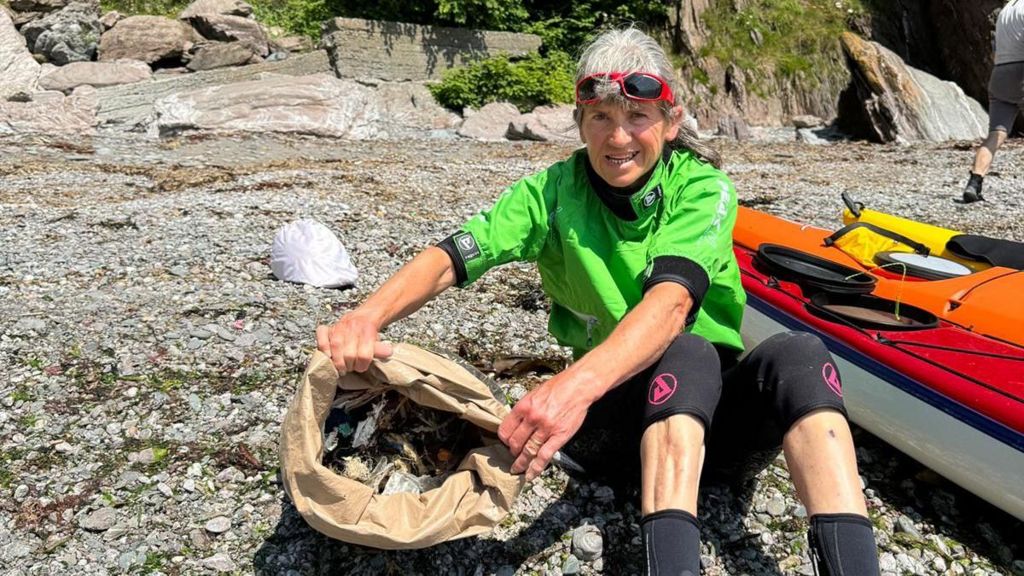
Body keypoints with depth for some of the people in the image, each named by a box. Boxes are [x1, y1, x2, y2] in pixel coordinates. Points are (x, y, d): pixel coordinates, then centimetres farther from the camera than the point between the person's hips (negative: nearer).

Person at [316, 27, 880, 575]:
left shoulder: (700, 187, -11)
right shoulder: (553, 192, -7)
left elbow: (670, 301, -29)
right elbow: (452, 257, -20)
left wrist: (578, 382, -48)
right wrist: (368, 315, -41)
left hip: (726, 392, 1)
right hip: (616, 392, -1)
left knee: (798, 353, -30)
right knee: (689, 353, -34)